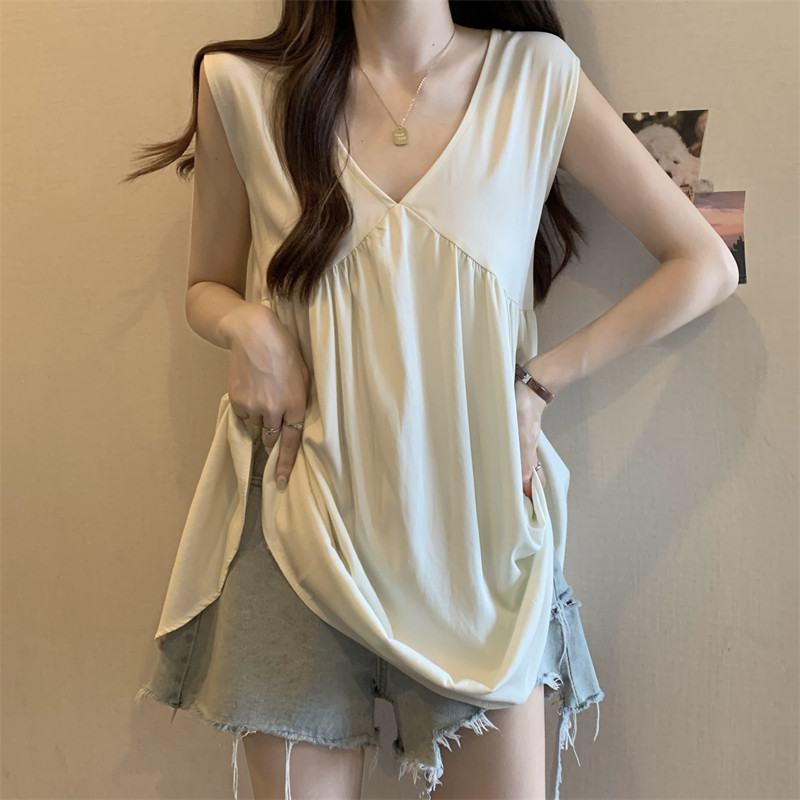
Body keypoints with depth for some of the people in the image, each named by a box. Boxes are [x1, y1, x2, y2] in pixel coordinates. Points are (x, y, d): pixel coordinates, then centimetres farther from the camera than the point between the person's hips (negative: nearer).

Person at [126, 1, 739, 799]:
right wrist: (250, 328, -10)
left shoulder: (537, 76, -2)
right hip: (304, 522, 0)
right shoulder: (242, 84, 0)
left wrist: (540, 380, -4)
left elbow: (705, 265, 2)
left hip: (474, 521, 1)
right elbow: (207, 287, 13)